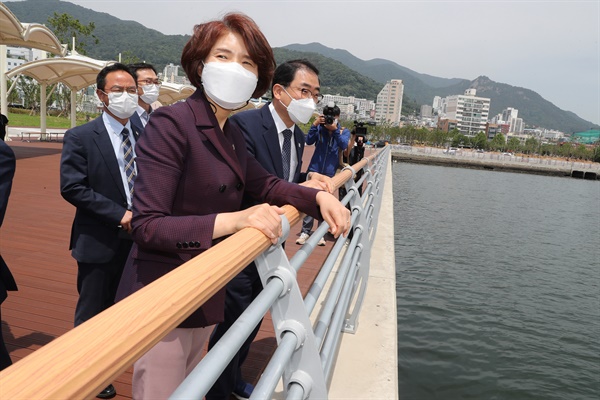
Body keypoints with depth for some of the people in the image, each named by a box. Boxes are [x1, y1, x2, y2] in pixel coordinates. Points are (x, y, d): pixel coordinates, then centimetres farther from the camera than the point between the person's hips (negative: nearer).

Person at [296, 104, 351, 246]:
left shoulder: (344, 131, 4)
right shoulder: (319, 128, 2)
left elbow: (343, 145, -13)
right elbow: (309, 141, -9)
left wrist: (335, 129, -22)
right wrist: (315, 125, -19)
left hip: (330, 172, 0)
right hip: (315, 169, 0)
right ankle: (305, 231, 2)